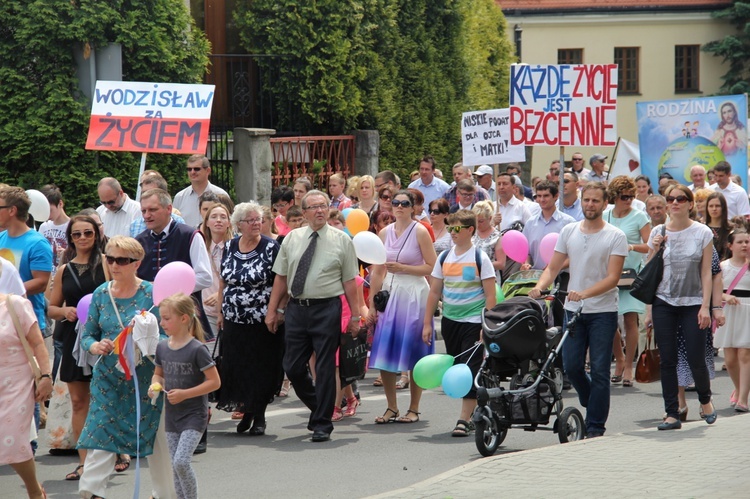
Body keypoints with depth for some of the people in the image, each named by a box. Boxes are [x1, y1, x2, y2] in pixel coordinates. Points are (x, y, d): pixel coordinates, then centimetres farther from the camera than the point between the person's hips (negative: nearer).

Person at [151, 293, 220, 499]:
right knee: (176, 467, 10)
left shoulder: (197, 349, -16)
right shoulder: (162, 347, 3)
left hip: (194, 415, -7)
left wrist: (184, 394, -21)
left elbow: (214, 381, -15)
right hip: (171, 415, 7)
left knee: (181, 462, -19)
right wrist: (155, 386, -4)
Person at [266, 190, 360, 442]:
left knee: (325, 368, 0)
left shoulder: (342, 240, 0)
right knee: (293, 367, 5)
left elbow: (349, 281, -1)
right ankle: (319, 409, 28)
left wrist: (355, 316, -3)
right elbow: (281, 277, 10)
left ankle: (322, 425, 10)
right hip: (296, 307, 3)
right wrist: (273, 310, 7)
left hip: (326, 309, -3)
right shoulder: (292, 239, 8)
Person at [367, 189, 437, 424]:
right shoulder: (384, 233, 9)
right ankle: (392, 408, 12)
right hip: (389, 293, 4)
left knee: (414, 353, 0)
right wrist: (371, 304, 8)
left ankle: (414, 409, 9)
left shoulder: (420, 232, -4)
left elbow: (432, 267, -9)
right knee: (385, 353, 1)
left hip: (413, 295, -4)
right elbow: (378, 271, 10)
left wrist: (403, 268, -15)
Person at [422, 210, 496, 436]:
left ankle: (464, 419, -9)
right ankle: (473, 415, 19)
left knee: (470, 369, -9)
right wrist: (427, 323, 8)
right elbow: (434, 291, 12)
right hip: (449, 321, 6)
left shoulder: (480, 258, -7)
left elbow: (490, 295, -8)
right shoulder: (444, 257, 7)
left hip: (473, 321, -6)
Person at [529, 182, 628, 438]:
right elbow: (553, 267, 10)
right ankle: (594, 404, 28)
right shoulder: (569, 231, 8)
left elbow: (613, 278, -12)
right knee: (571, 366, 1)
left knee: (599, 370, -3)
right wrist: (539, 286, -11)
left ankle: (596, 425, 4)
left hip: (603, 312, -4)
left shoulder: (615, 236, -5)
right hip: (573, 310, 4)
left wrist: (585, 293, -26)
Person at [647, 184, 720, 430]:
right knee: (668, 360, -1)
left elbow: (706, 273, -1)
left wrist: (706, 307, -8)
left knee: (696, 359, -4)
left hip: (693, 303, -2)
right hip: (663, 303, 2)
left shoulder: (702, 233, 0)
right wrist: (655, 250, -6)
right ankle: (672, 414, 5)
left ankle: (705, 400, 25)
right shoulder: (658, 233, 6)